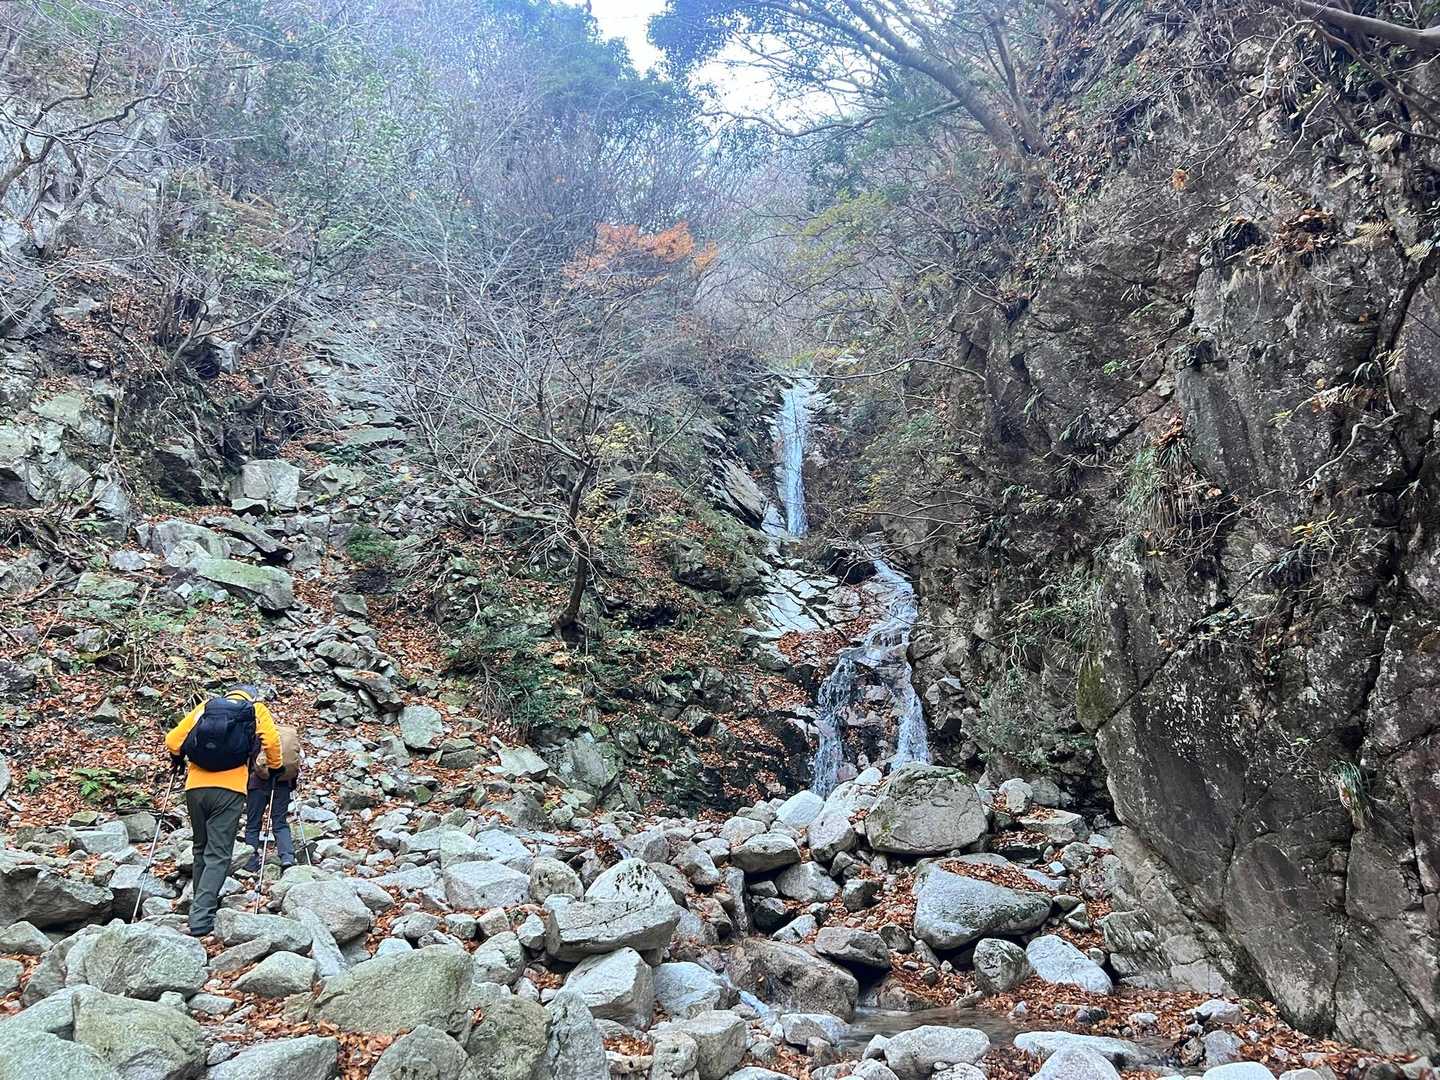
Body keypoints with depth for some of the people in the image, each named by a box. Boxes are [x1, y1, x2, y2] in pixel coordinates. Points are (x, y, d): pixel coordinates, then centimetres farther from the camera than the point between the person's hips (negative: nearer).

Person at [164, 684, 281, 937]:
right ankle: (200, 919, -15)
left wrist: (177, 759, 34)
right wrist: (275, 768, 18)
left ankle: (201, 905, 28)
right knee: (218, 855, -3)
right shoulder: (257, 710, 12)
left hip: (196, 786, 3)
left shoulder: (204, 707, 17)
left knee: (201, 849, 20)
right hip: (229, 789, -3)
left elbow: (172, 740, 14)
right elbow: (272, 742, 1)